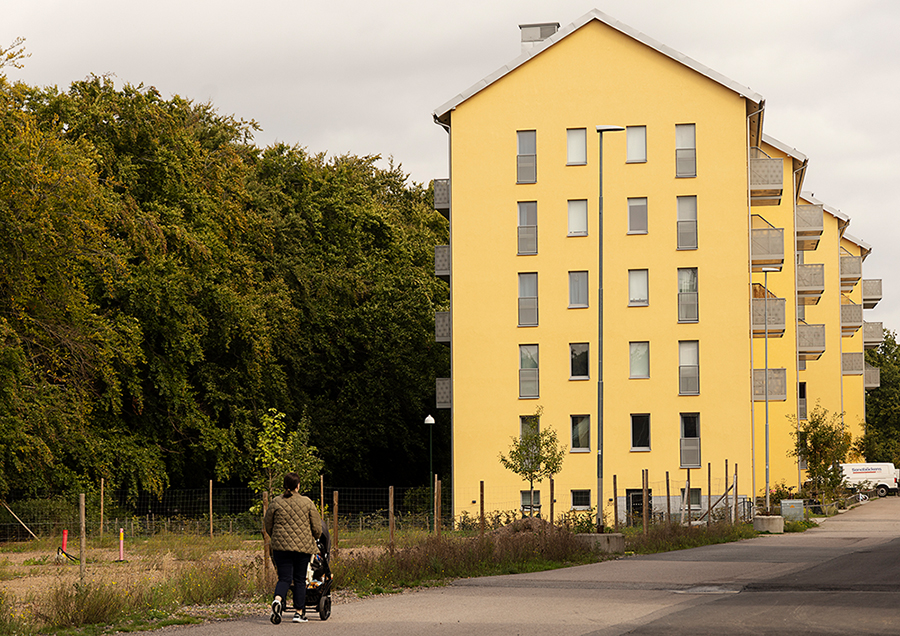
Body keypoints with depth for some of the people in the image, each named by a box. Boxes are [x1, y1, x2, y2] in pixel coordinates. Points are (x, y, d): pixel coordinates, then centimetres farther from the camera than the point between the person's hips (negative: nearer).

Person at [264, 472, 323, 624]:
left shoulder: (276, 502, 1)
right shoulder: (307, 502, -1)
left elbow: (268, 526, 10)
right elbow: (317, 527, 3)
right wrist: (314, 539, 24)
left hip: (280, 546, 1)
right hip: (303, 546, -1)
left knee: (284, 578, 4)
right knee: (300, 580, 10)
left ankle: (278, 600, -24)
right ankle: (299, 612, 12)